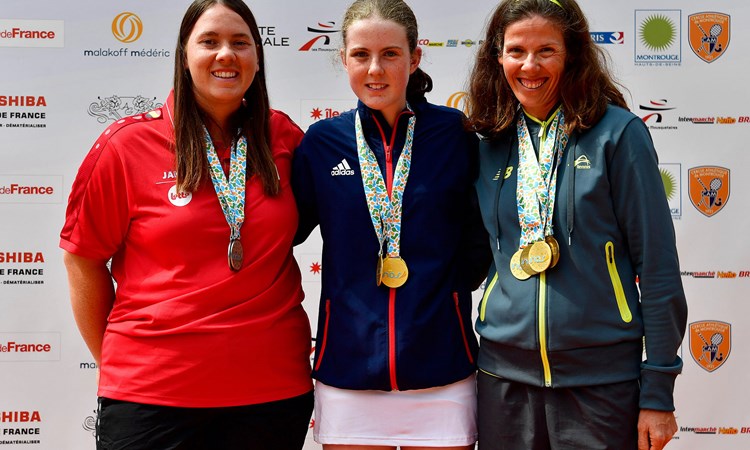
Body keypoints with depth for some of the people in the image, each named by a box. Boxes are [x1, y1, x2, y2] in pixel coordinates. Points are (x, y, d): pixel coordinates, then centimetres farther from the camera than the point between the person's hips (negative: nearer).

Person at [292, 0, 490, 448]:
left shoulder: (454, 133, -2)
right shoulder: (322, 141, 1)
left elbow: (481, 230, 7)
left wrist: (458, 280, -2)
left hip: (440, 371, 0)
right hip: (347, 369, 1)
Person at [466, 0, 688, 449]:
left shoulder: (617, 134, -7)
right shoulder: (489, 146, 5)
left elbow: (657, 265, -7)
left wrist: (658, 393, -7)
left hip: (603, 378, -3)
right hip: (504, 374, 4)